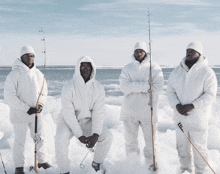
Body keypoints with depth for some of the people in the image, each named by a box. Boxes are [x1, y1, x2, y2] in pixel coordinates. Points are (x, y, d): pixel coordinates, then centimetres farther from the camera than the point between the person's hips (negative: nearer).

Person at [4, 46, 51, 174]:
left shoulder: (38, 74, 5)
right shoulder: (14, 74, -12)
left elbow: (44, 92, 15)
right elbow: (9, 96, -15)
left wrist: (41, 105, -5)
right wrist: (26, 108, -17)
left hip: (36, 114, 5)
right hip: (19, 114, -5)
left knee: (40, 138, 13)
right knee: (20, 140, 3)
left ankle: (42, 160, 30)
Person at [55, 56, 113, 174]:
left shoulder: (98, 88, -11)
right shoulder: (69, 87, -21)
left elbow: (98, 112, -15)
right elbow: (68, 113, -23)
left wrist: (95, 134, -29)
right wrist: (79, 135, -29)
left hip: (87, 120, 3)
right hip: (68, 120, -3)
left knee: (107, 136, -14)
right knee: (61, 139, -31)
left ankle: (97, 163, 14)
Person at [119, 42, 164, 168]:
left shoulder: (154, 68, 2)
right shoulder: (127, 69, 6)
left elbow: (158, 88, -12)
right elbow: (125, 87, -10)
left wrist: (135, 88, -14)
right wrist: (145, 86, -19)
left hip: (148, 110, -2)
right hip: (130, 110, 2)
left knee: (151, 140, 4)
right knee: (131, 141, 10)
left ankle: (152, 164, 20)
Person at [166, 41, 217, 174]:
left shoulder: (207, 72, -9)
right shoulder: (177, 71, 5)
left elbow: (210, 95, -14)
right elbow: (170, 90, 5)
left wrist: (191, 106, -22)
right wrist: (177, 105, -13)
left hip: (198, 118, -5)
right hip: (180, 117, 5)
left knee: (200, 148, 1)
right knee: (182, 147, 15)